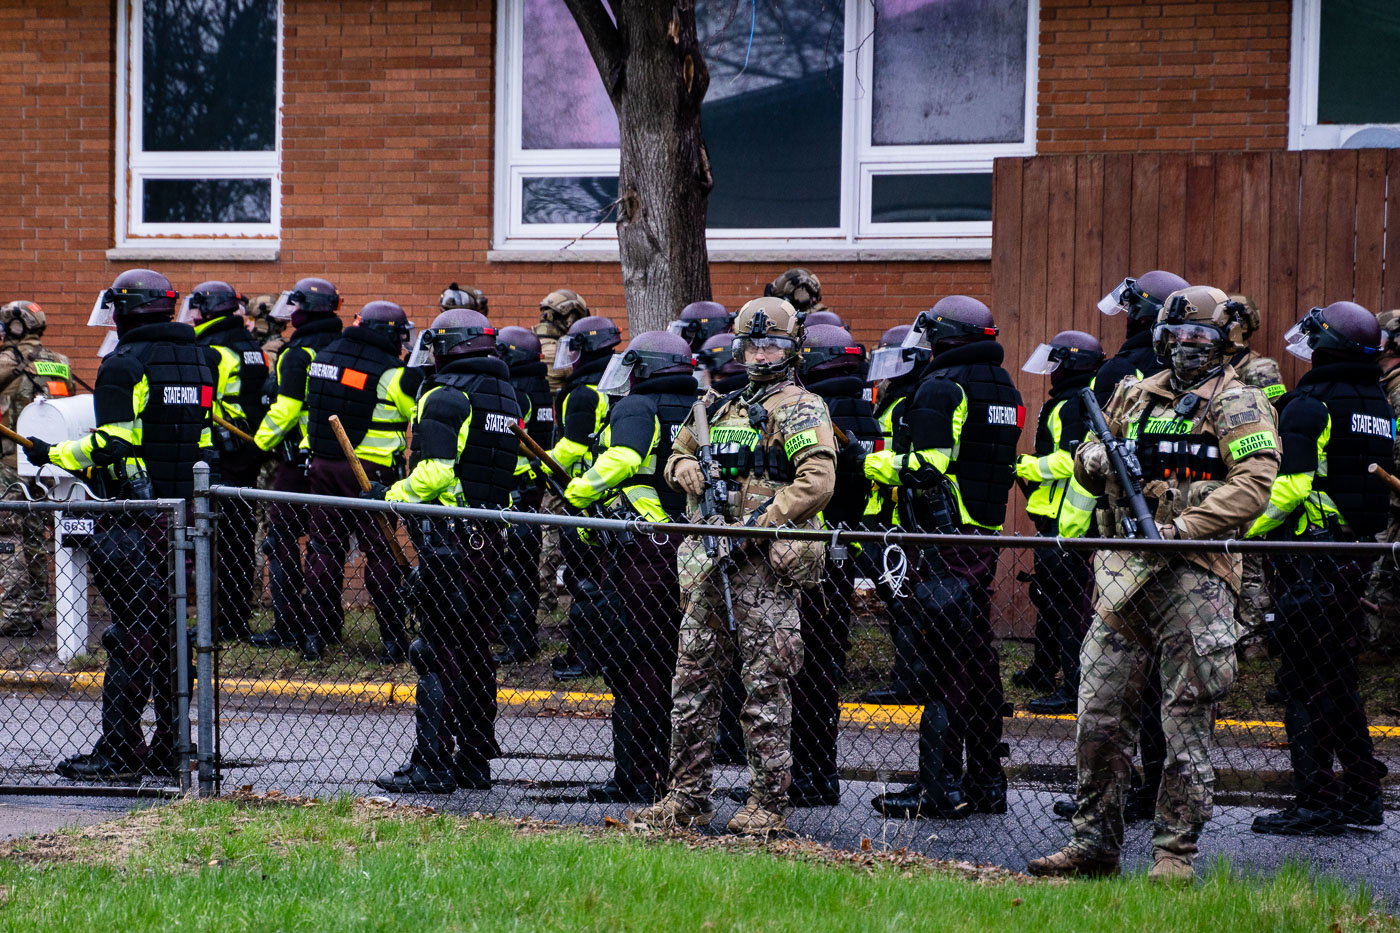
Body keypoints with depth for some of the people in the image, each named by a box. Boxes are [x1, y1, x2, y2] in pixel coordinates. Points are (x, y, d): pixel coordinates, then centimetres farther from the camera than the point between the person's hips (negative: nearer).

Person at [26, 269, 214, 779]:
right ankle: (171, 746, 14)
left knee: (132, 633, -7)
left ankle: (118, 751, -6)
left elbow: (112, 442, -17)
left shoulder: (125, 364, -11)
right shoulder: (196, 360, 14)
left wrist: (54, 454, -6)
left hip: (134, 520, -8)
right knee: (169, 627, 12)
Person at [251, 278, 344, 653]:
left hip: (299, 461, -7)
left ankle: (288, 626, -4)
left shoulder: (298, 355, -14)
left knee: (282, 542, -2)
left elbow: (285, 410, -18)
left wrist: (262, 441, -3)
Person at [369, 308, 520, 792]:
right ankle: (475, 761, 16)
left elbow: (434, 471, -20)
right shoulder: (506, 397, 16)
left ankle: (432, 764, -8)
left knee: (437, 652, -6)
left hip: (447, 537, -8)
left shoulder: (446, 397, -11)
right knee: (475, 651, 13)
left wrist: (390, 496, -7)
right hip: (489, 540, 8)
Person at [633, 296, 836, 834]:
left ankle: (768, 804, 0)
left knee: (766, 683, -5)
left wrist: (758, 525, -20)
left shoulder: (798, 409, -3)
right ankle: (687, 797, 16)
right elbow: (680, 451, 32)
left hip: (764, 566, -7)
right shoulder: (717, 407, 18)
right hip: (710, 560, 7)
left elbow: (817, 482, -15)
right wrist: (683, 468, 7)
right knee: (693, 678, 8)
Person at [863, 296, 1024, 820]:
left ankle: (941, 787, -8)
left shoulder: (941, 386, -11)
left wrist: (873, 463, -4)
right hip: (987, 535, 9)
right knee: (978, 658, 13)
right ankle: (986, 783, 17)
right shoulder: (1003, 387, 16)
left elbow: (927, 467, -19)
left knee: (943, 661, -7)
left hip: (945, 537, -9)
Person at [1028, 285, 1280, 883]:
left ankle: (1175, 852, 0)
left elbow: (1254, 484, -12)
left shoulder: (1239, 405, 1)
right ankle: (1095, 842, 13)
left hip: (1194, 572, -5)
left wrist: (1183, 526, -20)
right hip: (1123, 569, 5)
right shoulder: (1134, 396, 18)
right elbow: (1090, 469, 27)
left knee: (1187, 721, -4)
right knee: (1100, 710, 5)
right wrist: (1093, 461, 2)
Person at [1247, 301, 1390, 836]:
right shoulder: (1378, 407, 12)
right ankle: (1362, 796, 18)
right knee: (1341, 678, 16)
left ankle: (1316, 804, -3)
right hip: (1359, 552, 8)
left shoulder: (1310, 405, -13)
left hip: (1311, 550, -8)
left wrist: (1247, 534, -12)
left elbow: (1291, 486, -21)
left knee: (1305, 682, -3)